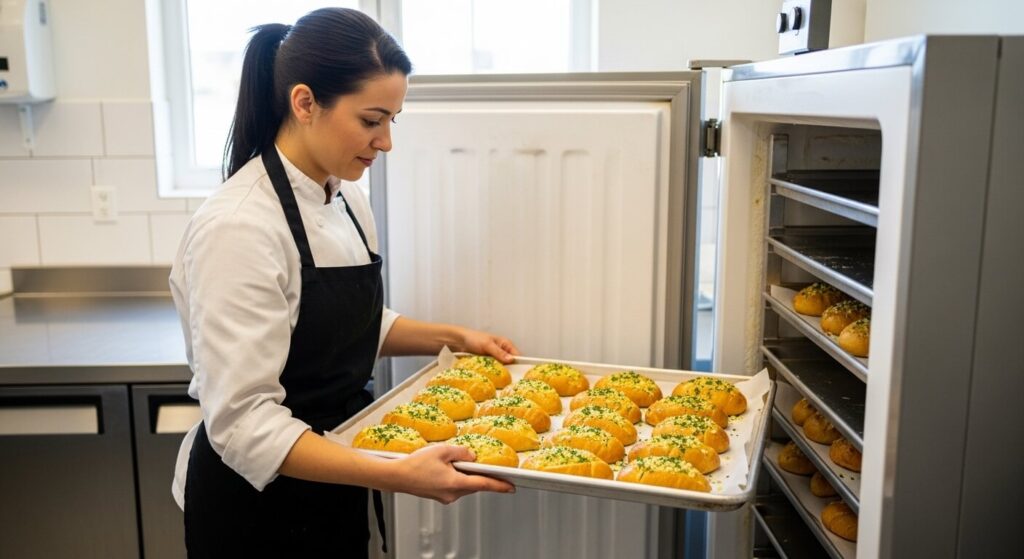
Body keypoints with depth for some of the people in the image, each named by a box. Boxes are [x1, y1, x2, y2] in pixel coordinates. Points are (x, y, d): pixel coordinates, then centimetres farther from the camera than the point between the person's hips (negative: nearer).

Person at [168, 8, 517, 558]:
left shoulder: (346, 199, 0)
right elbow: (241, 420, -28)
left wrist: (452, 337, 3)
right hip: (256, 502, -7)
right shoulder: (238, 228, -25)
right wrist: (396, 475, -36)